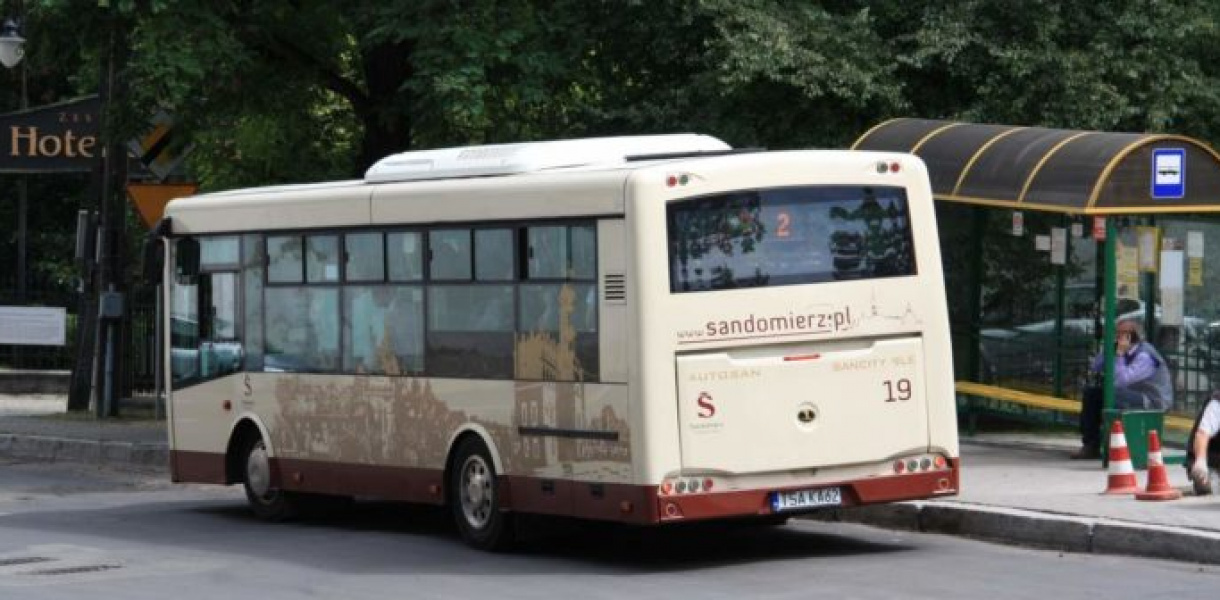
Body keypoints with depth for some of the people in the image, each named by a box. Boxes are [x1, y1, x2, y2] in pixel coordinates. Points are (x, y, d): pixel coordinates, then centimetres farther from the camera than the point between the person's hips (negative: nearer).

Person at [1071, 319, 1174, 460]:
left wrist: (1119, 354, -25)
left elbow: (1120, 380, -32)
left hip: (1152, 401, -10)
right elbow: (1095, 368, 5)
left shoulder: (1144, 356, -21)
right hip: (1133, 394, 10)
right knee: (1091, 393, 5)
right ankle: (1090, 445, 2)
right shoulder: (1126, 352, 7)